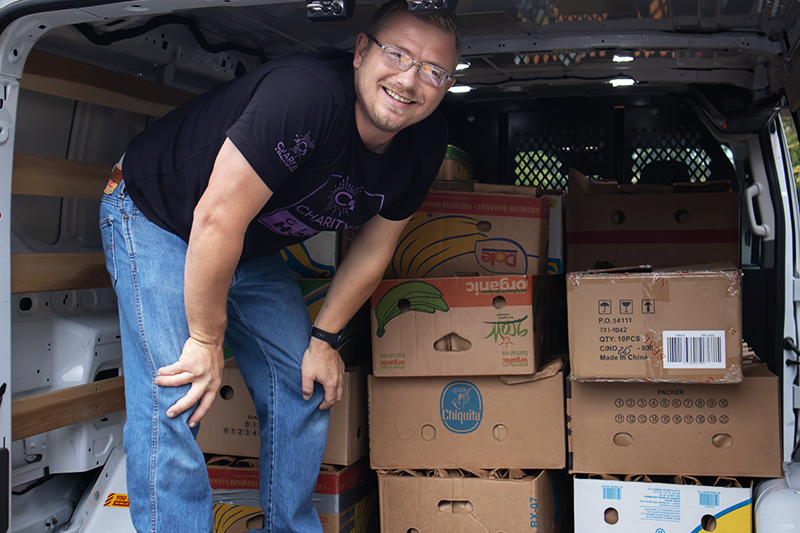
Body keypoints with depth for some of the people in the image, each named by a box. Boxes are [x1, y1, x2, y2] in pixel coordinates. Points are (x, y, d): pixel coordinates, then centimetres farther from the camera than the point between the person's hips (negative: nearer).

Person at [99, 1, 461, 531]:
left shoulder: (425, 144, -13)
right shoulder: (306, 93, -38)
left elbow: (374, 247, 1)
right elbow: (217, 218, -35)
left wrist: (323, 338, 4)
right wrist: (206, 341, -24)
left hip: (253, 250, 7)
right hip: (156, 217, -7)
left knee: (306, 390, 7)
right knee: (174, 402, -19)